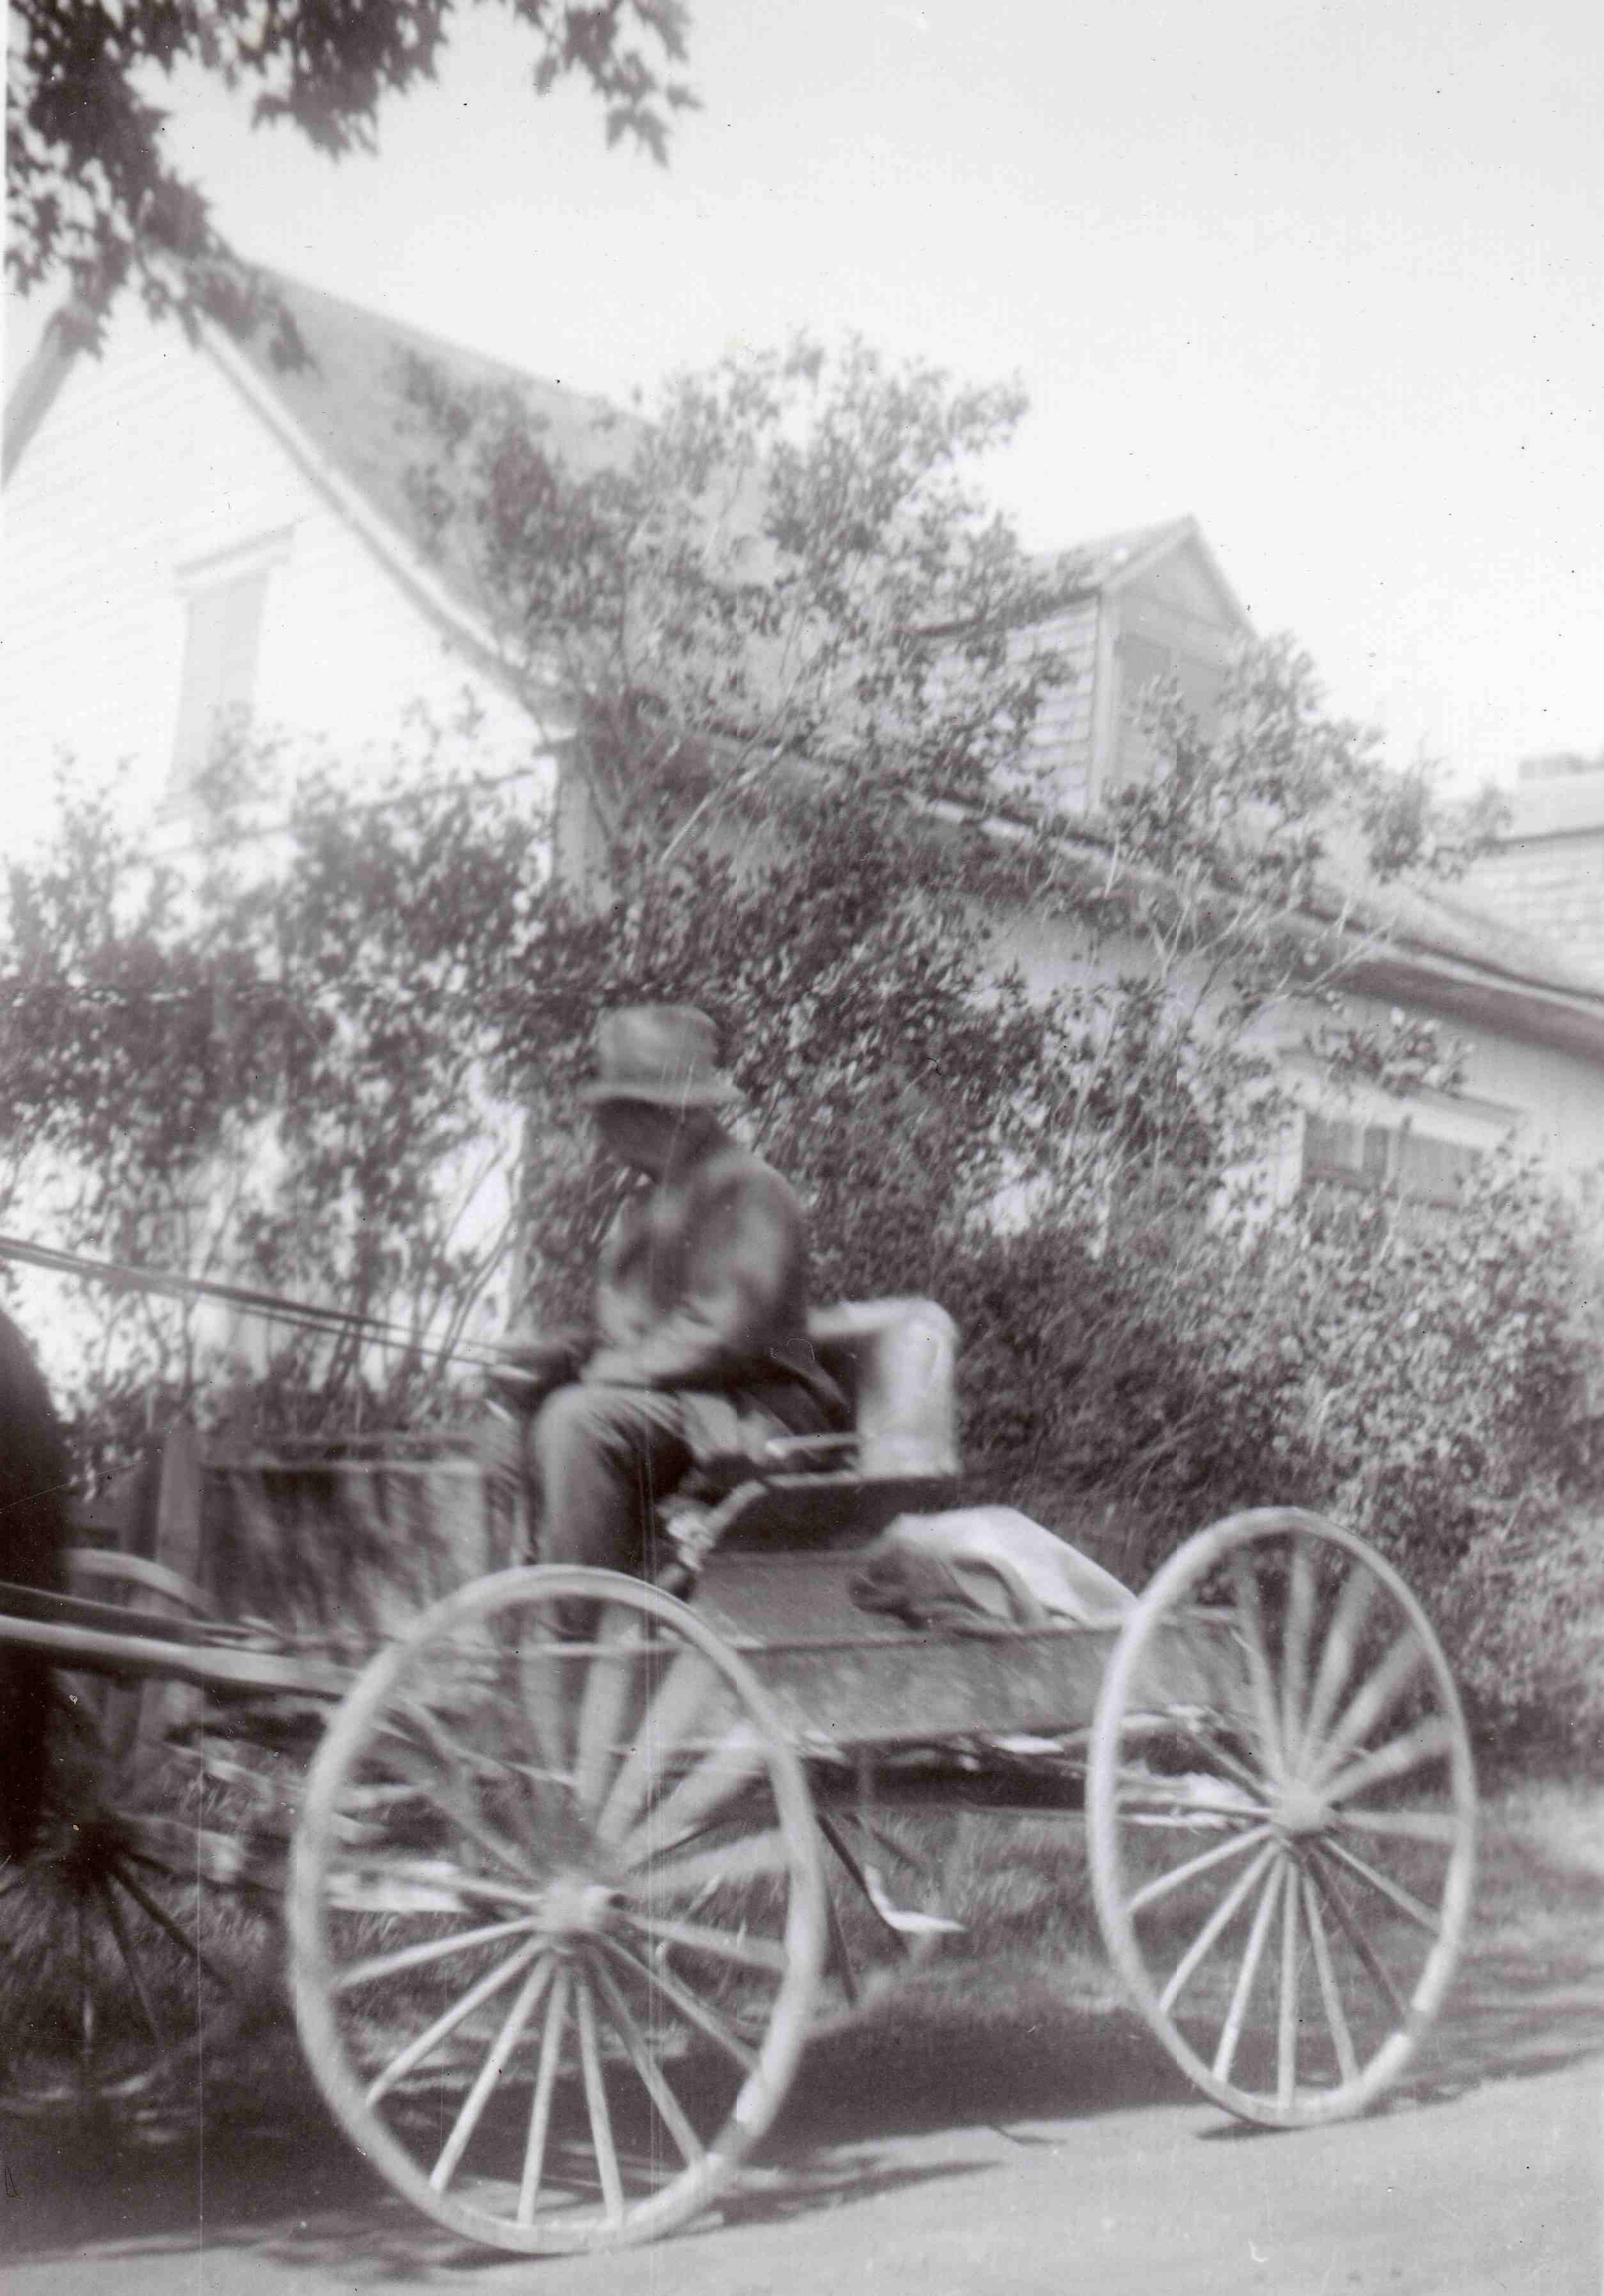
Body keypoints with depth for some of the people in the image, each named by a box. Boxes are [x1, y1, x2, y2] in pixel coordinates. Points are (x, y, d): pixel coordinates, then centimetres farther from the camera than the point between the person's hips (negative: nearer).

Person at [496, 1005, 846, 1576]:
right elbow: (629, 1334, 22)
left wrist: (613, 1371, -15)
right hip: (676, 1403, 10)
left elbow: (727, 1338, -20)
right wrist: (564, 1357, 3)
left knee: (578, 1422, -29)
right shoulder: (647, 1204, 20)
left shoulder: (747, 1190, -11)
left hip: (757, 1412, -10)